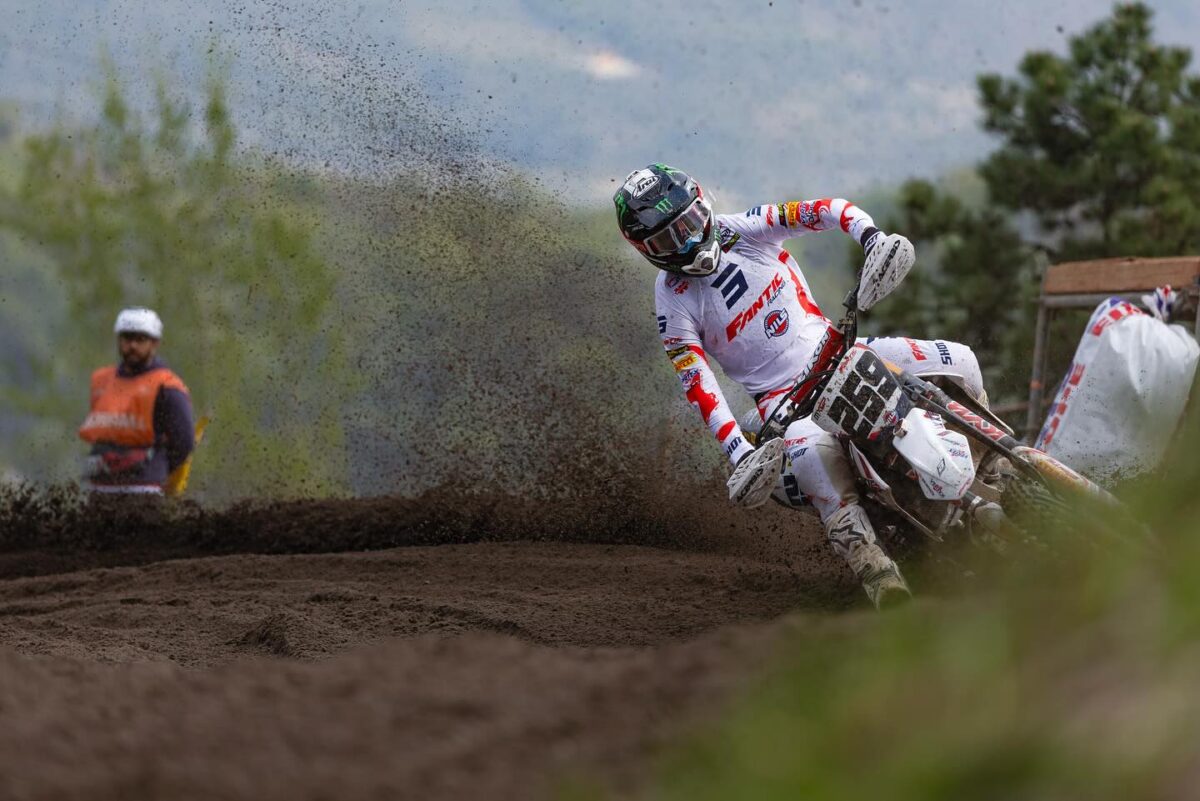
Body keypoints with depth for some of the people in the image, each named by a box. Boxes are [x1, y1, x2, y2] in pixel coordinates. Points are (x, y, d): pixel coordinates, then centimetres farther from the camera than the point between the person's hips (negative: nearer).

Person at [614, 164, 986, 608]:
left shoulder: (740, 230, -1)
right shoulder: (673, 301, -6)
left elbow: (827, 209, -5)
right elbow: (698, 385, -13)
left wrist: (872, 236, -26)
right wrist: (739, 453, -26)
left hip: (835, 352, 4)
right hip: (782, 397, -4)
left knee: (958, 361, -13)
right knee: (812, 450, -40)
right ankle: (873, 569, -39)